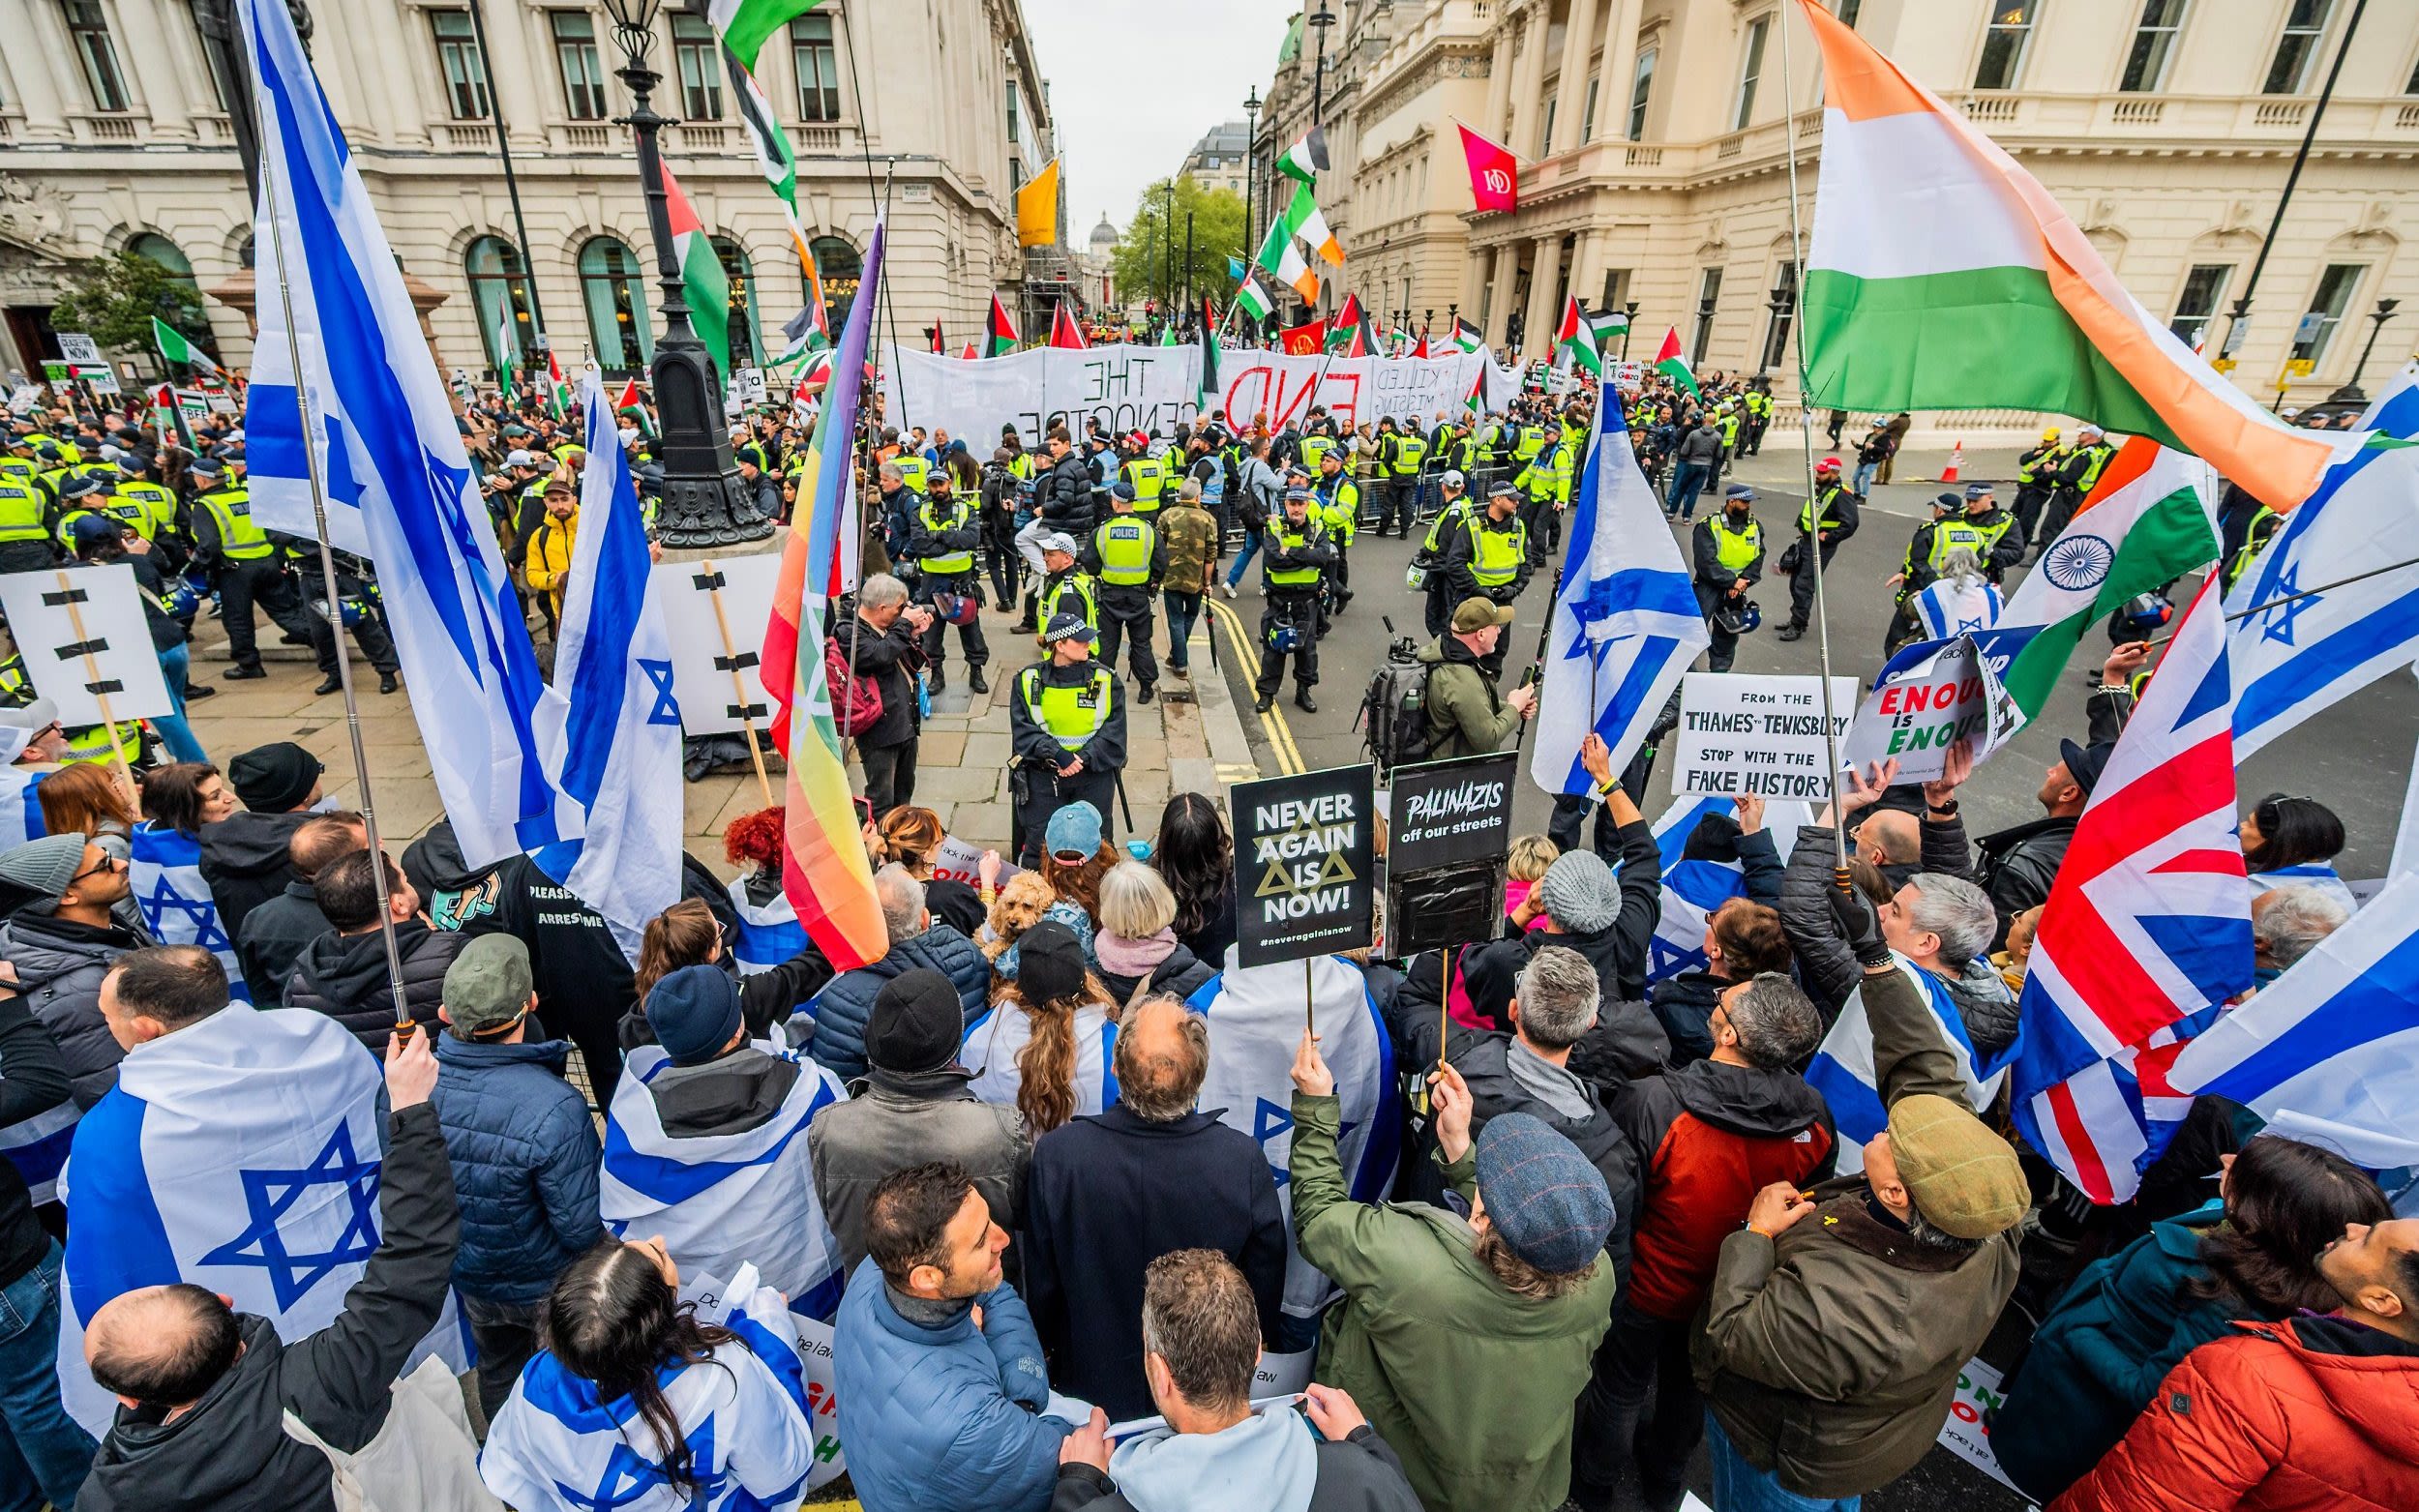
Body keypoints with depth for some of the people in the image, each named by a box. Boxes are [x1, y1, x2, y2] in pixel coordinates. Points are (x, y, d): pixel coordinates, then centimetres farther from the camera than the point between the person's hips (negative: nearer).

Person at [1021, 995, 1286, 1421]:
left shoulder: (1056, 1154, -27)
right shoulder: (1246, 1160, -26)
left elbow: (1041, 1290, -11)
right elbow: (1266, 1294, -11)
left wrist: (1051, 1354, 9)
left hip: (1092, 1387, 0)